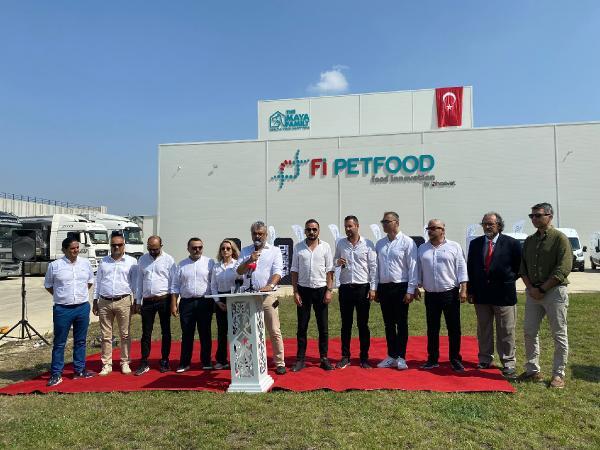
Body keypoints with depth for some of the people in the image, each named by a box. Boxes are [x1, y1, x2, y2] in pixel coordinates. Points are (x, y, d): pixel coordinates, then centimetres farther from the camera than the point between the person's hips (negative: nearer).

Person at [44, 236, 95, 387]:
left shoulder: (85, 263, 4)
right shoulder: (54, 265, -5)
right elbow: (48, 285, 6)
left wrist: (81, 294, 9)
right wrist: (62, 296, 3)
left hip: (83, 308, 3)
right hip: (62, 309, -3)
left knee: (80, 341, 12)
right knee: (59, 343, 5)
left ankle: (79, 370, 24)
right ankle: (56, 374, 15)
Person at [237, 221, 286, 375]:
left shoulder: (274, 250, 5)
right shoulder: (245, 251, 12)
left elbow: (277, 271, -8)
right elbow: (239, 272, 4)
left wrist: (270, 285, -25)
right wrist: (249, 260, -14)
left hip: (268, 295, -2)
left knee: (274, 331, -1)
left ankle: (279, 363, 9)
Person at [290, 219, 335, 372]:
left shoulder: (325, 247, 2)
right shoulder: (298, 247, 3)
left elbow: (329, 271, 1)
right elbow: (294, 271, 3)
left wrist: (329, 291, -7)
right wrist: (295, 292, -3)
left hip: (321, 289, 0)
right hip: (303, 290, 1)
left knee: (323, 326, 6)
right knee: (302, 326, 5)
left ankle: (324, 358, 16)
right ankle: (300, 359, 14)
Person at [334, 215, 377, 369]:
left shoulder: (368, 244, -1)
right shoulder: (340, 243, 6)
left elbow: (373, 267, -2)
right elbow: (335, 261, 16)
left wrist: (373, 288, -7)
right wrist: (338, 262, -9)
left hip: (363, 287, -2)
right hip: (345, 287, 2)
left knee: (363, 324, 5)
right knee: (346, 324, 8)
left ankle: (364, 357, 16)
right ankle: (345, 357, 18)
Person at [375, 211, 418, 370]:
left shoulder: (407, 242, -7)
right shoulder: (380, 243, 9)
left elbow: (413, 267, -10)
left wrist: (410, 291, -13)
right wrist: (376, 289, 10)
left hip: (400, 287, -5)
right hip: (384, 287, 5)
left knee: (401, 324, 3)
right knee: (388, 324, 12)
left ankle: (401, 357, 13)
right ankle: (391, 356, 22)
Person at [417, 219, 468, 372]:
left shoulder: (454, 247, 0)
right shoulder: (422, 249, 9)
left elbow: (462, 269, -3)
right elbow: (419, 270, 12)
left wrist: (463, 290, -9)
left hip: (450, 293, -3)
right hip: (430, 295, 3)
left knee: (454, 328, 4)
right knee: (432, 329, 10)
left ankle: (455, 360, 16)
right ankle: (432, 359, 20)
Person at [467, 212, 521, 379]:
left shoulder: (511, 243, -4)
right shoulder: (475, 243, 6)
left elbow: (519, 266, 4)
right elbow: (470, 268, 8)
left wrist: (509, 280, -2)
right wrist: (470, 291, 5)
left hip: (504, 294, -3)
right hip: (481, 294, 3)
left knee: (506, 332, 4)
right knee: (483, 330, 12)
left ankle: (508, 364, 15)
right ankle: (485, 360, 24)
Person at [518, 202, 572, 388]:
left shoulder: (559, 238, -6)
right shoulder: (529, 241, 12)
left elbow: (563, 269, -13)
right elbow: (523, 267, 13)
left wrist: (542, 289, -14)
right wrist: (530, 288, -2)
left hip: (554, 291, -6)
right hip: (532, 292, 6)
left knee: (559, 335, 2)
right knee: (529, 331, 7)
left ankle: (558, 374, 13)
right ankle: (533, 371, 18)